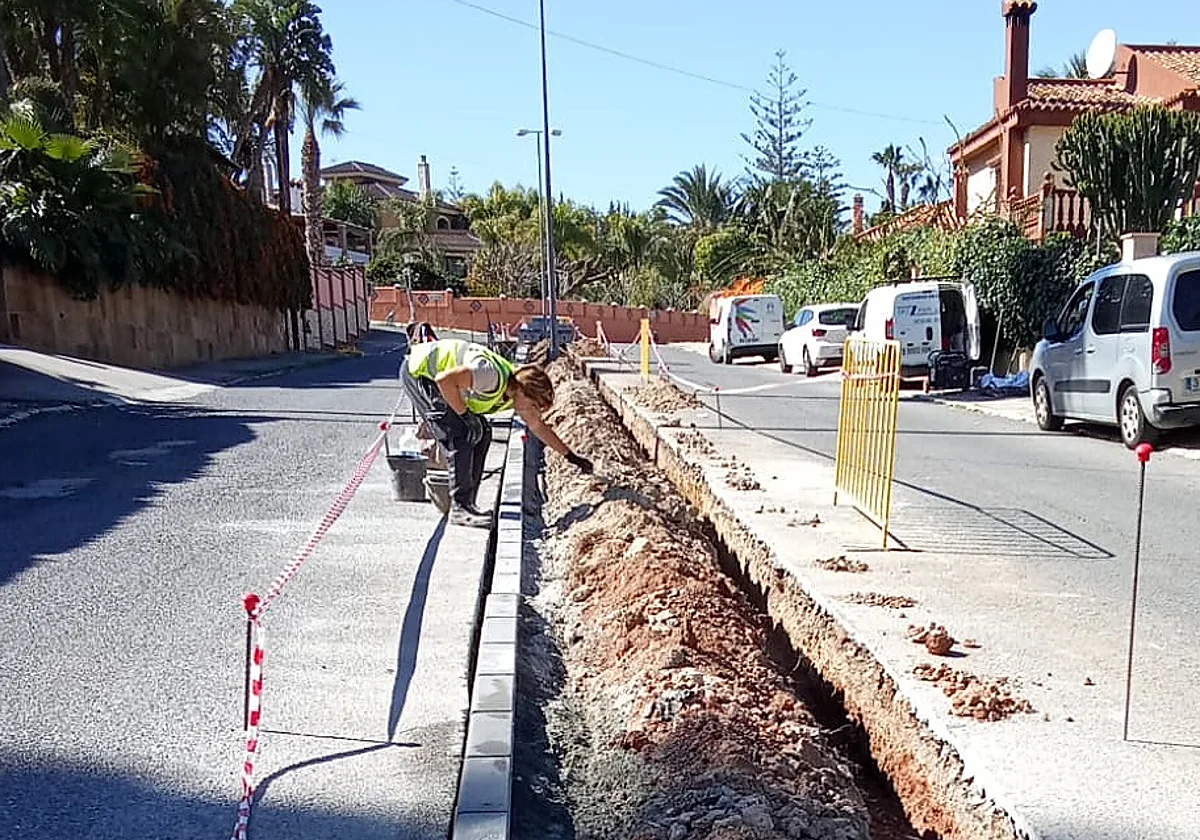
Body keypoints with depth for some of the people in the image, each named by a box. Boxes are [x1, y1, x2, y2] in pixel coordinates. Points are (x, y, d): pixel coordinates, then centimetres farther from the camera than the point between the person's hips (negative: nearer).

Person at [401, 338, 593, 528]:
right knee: (462, 434, -19)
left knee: (481, 432, 4)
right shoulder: (493, 377, -33)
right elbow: (444, 379, -37)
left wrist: (570, 456, 14)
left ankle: (467, 503, 8)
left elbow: (537, 425, 11)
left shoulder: (515, 388, -2)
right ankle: (460, 508, -15)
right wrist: (463, 413, -25)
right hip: (417, 370, -9)